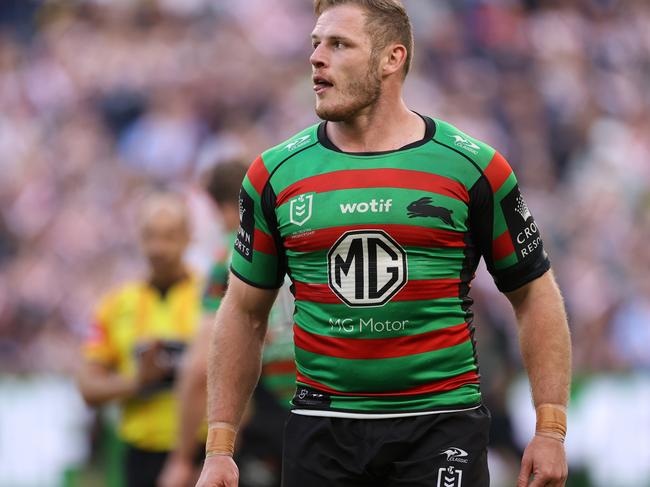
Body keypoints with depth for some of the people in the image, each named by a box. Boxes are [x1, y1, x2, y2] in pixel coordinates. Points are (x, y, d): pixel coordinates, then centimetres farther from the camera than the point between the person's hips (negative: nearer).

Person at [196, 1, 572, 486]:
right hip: (322, 426, 2)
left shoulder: (475, 168, -1)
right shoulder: (274, 174, 5)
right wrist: (219, 446, 7)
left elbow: (535, 295, 4)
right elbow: (245, 312, 12)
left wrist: (550, 429, -3)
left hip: (441, 427, -2)